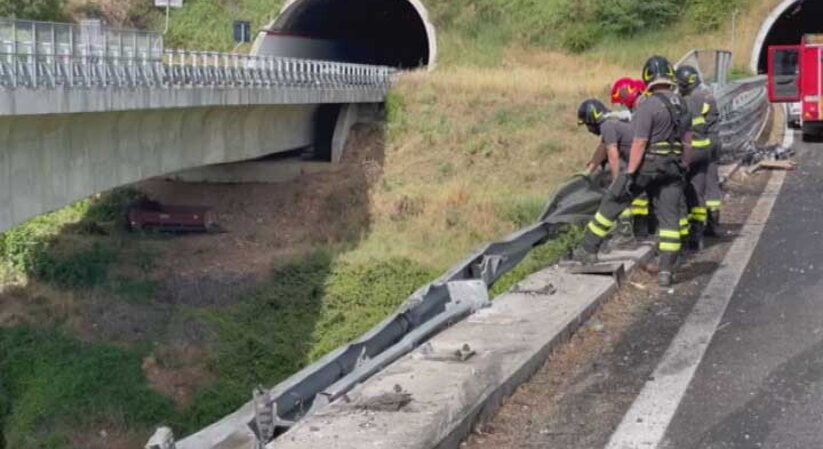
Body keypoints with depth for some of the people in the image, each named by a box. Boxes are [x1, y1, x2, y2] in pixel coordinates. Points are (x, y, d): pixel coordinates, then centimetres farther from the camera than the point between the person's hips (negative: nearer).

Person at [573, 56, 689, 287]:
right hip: (673, 168, 6)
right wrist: (683, 168, 24)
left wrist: (629, 174, -17)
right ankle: (666, 270, 2)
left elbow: (639, 143, -18)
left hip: (647, 164, -6)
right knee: (670, 218, 5)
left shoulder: (648, 105, -14)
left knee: (612, 203, 8)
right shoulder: (681, 104, 9)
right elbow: (686, 138, 15)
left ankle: (589, 250, 14)